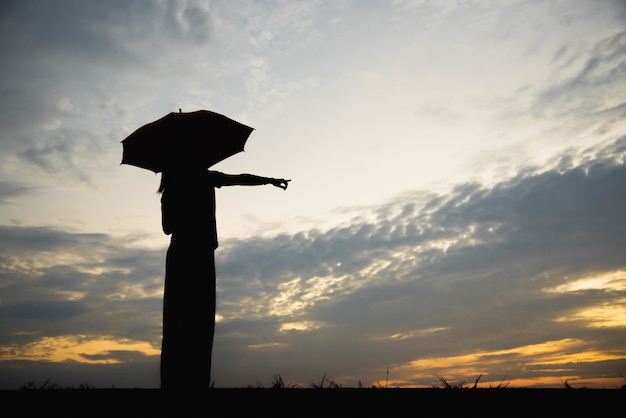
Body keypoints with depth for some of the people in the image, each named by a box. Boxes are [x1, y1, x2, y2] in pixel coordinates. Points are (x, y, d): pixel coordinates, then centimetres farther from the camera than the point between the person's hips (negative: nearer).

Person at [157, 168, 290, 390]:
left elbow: (168, 227, 18)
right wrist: (270, 180, 19)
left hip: (177, 255, 6)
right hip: (199, 253, -6)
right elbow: (239, 179, 7)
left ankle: (172, 383, 2)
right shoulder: (200, 178, 2)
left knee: (176, 322, 4)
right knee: (198, 321, -9)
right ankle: (192, 383, -15)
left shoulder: (169, 191, 15)